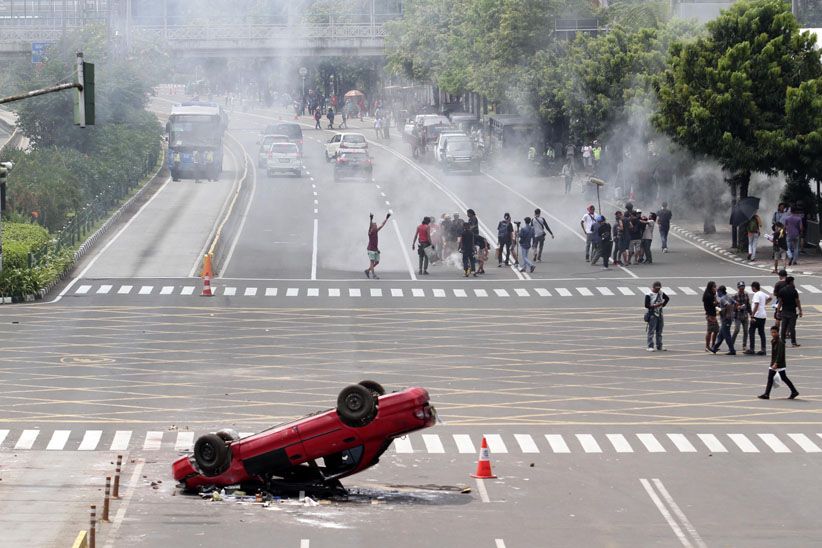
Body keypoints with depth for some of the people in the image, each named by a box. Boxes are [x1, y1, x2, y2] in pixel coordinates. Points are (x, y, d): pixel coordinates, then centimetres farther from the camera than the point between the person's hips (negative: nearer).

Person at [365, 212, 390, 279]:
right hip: (371, 249, -8)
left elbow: (382, 225, 14)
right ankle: (373, 275, -10)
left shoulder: (376, 231, 9)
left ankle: (368, 270, 21)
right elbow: (370, 226, -29)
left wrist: (387, 218, 13)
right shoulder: (370, 232, -11)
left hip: (376, 249, 8)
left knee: (377, 262, 7)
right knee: (372, 261, -10)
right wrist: (371, 219, -45)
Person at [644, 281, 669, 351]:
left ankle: (659, 346, 19)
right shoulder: (649, 295, -13)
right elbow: (646, 305, -16)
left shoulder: (661, 293, 6)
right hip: (652, 315, -6)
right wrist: (655, 305, -22)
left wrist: (664, 304, 6)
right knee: (651, 331, -7)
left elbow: (667, 298, 22)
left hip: (659, 314, 6)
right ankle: (650, 346, -6)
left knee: (659, 331, 12)